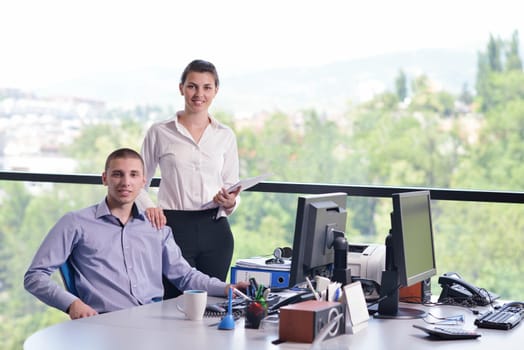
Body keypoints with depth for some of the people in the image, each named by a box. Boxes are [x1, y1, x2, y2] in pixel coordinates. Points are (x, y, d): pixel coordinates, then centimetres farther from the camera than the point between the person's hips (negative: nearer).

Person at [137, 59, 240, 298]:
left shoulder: (225, 136, 10)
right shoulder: (159, 132, 3)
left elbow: (232, 186, 14)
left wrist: (230, 202, -8)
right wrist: (148, 206, -11)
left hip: (214, 229, 3)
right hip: (174, 226, -2)